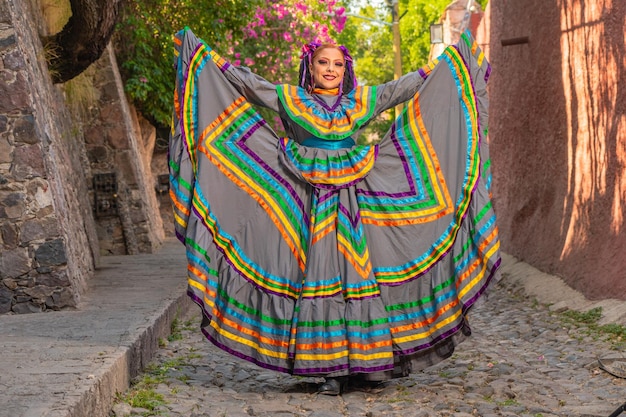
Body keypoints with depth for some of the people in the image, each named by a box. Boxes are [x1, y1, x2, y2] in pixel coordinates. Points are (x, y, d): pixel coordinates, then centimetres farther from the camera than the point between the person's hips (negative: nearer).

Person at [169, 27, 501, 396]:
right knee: (320, 277, -4)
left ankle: (365, 359, 5)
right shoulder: (290, 100, 7)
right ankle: (331, 369, -1)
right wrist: (202, 53, 4)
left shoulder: (362, 101, 10)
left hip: (353, 204, 1)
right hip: (312, 207, -1)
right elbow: (244, 81, 6)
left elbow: (410, 85, 13)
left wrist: (458, 55, 13)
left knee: (356, 275, -2)